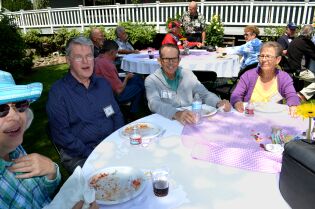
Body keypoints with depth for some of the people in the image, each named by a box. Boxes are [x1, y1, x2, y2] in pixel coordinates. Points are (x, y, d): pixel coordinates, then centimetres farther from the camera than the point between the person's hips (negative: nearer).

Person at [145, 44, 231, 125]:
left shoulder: (188, 74, 8)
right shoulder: (151, 80, -5)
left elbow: (205, 94, 10)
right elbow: (155, 104, -21)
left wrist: (219, 103, -12)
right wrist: (176, 114, -39)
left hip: (190, 123, 3)